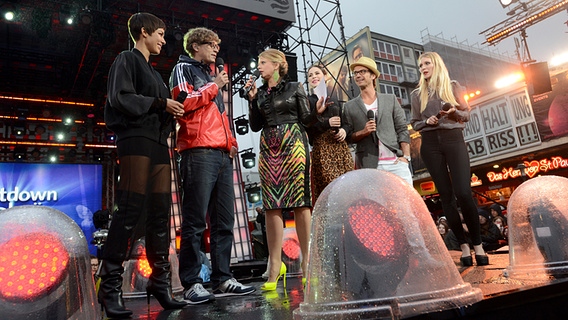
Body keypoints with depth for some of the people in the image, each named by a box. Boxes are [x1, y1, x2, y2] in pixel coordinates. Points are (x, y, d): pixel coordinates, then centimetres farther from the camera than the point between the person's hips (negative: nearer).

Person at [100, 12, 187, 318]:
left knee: (160, 212, 2)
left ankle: (160, 281, 7)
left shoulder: (153, 71, 28)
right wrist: (160, 103, -7)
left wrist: (172, 110, 8)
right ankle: (110, 284, -5)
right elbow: (120, 98, -10)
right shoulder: (126, 59, 5)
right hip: (136, 140, -8)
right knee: (130, 210, -13)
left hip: (158, 143, 8)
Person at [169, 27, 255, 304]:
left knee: (224, 221, 4)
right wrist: (214, 86, -1)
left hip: (222, 155, 8)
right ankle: (191, 284, -4)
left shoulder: (211, 76, 31)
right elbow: (184, 102, -10)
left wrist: (231, 141, 16)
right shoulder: (183, 69, 8)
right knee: (195, 221, -9)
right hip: (198, 153, -8)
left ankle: (222, 279, 9)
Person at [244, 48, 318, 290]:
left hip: (293, 145, -3)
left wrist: (319, 111, -13)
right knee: (271, 206, -3)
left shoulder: (295, 88, 9)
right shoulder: (260, 93, 18)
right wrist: (252, 99, 6)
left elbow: (306, 120, 6)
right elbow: (255, 126, 12)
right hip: (268, 149, 4)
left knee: (300, 202, -8)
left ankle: (307, 261, -3)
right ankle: (275, 265, 0)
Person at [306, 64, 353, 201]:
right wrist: (327, 123, -17)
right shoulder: (307, 100, 7)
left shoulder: (334, 99, 21)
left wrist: (343, 130, 2)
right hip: (321, 148, -4)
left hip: (340, 146, 5)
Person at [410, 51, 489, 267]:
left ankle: (478, 244, -1)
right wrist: (427, 122, -8)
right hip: (430, 144, 2)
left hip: (453, 140, -1)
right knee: (446, 195, 0)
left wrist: (454, 112, -12)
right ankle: (463, 245, 7)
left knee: (463, 192, -14)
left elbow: (466, 114, 9)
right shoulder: (417, 94, 12)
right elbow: (415, 124, 12)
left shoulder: (453, 86, 9)